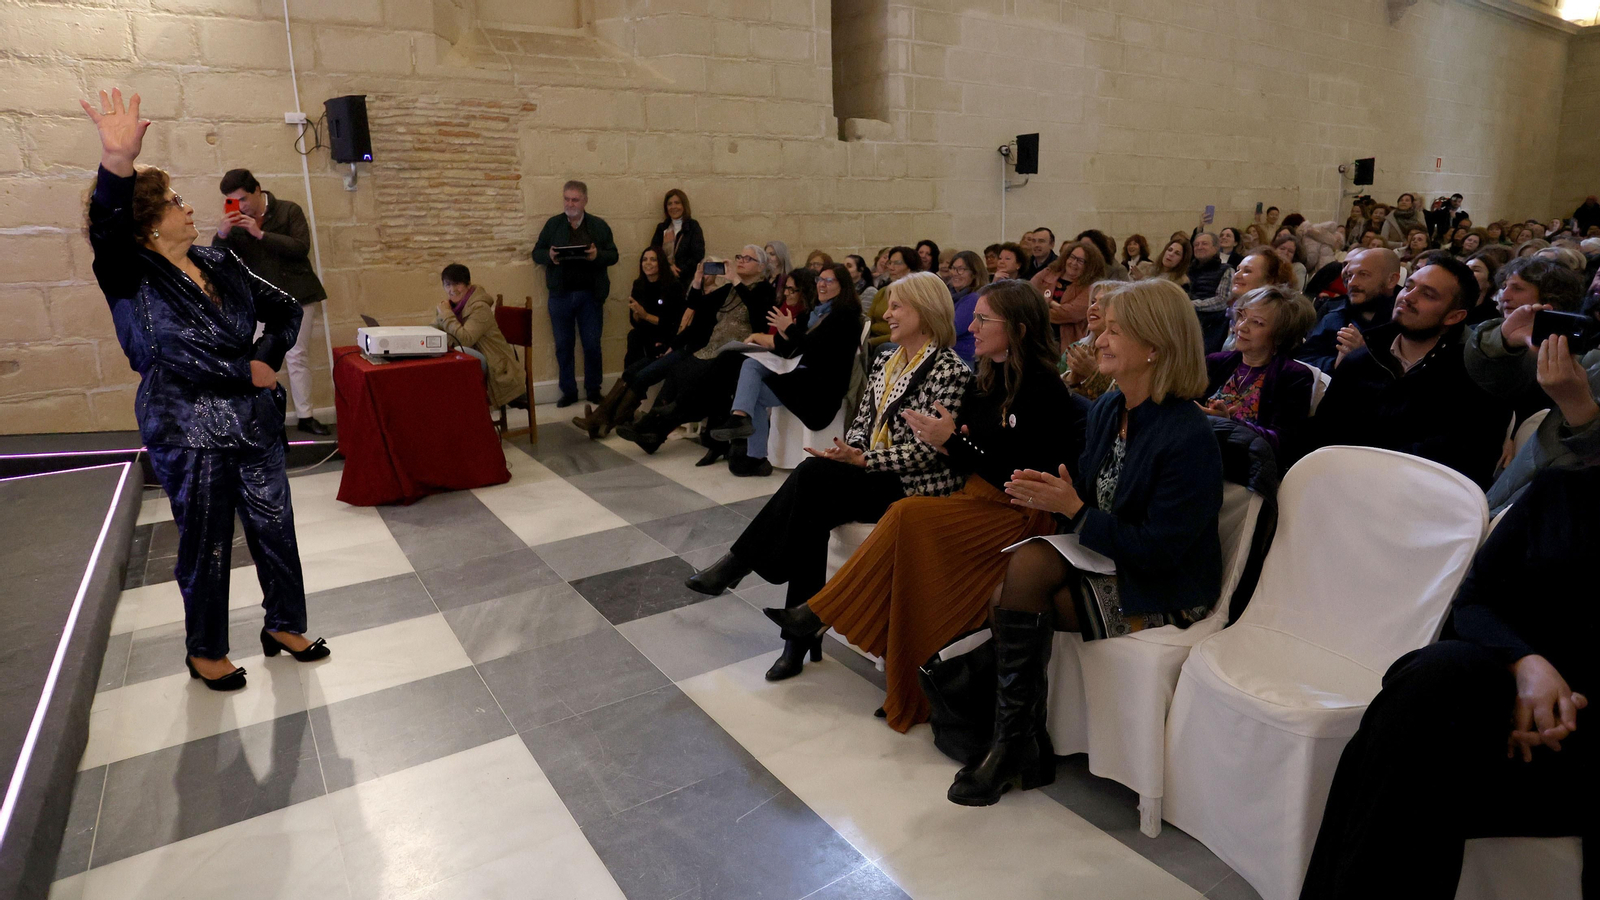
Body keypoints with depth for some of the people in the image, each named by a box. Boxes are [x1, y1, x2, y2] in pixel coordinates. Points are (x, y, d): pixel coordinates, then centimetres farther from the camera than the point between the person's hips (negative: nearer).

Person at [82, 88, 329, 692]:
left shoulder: (221, 264, 8)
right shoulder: (131, 276, -8)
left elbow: (284, 309, 14)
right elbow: (107, 228, -29)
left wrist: (268, 357, -1)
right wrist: (117, 164, -41)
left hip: (254, 420, 5)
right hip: (188, 432, -5)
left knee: (274, 527, 12)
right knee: (205, 545, 6)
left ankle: (283, 626, 30)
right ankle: (205, 652, 26)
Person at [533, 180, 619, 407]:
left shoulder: (599, 225, 6)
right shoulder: (552, 224, 7)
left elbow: (613, 256, 3)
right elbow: (536, 254, 7)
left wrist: (597, 255, -18)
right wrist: (549, 256, -15)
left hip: (590, 295, -1)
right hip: (560, 295, 1)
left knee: (592, 345, 4)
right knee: (563, 345, 5)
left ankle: (594, 390, 17)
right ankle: (568, 391, 15)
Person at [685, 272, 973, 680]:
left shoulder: (950, 371, -10)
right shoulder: (885, 363, 15)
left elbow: (928, 451, -17)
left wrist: (861, 460, -19)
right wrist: (848, 452, -6)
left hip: (916, 486, -7)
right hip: (870, 475, 7)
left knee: (811, 475, -27)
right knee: (809, 514, -22)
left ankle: (738, 563, -13)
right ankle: (803, 636, -14)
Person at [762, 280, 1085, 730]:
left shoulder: (1043, 390, -14)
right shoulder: (986, 379, 10)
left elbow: (1018, 477, -19)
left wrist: (953, 442, -17)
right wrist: (948, 442, -10)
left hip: (1018, 514, -7)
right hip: (978, 499, 7)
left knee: (907, 516, -26)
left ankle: (820, 613, -12)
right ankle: (907, 696, -12)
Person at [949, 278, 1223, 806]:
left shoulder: (1189, 437, -22)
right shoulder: (1107, 409, 3)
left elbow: (1159, 550, -22)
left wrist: (1073, 509, -23)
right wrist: (1049, 493, -10)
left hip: (1163, 591, -7)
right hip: (1104, 562, 7)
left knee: (1029, 565, -25)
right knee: (1026, 562, -19)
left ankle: (1014, 743, -6)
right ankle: (1027, 750, -3)